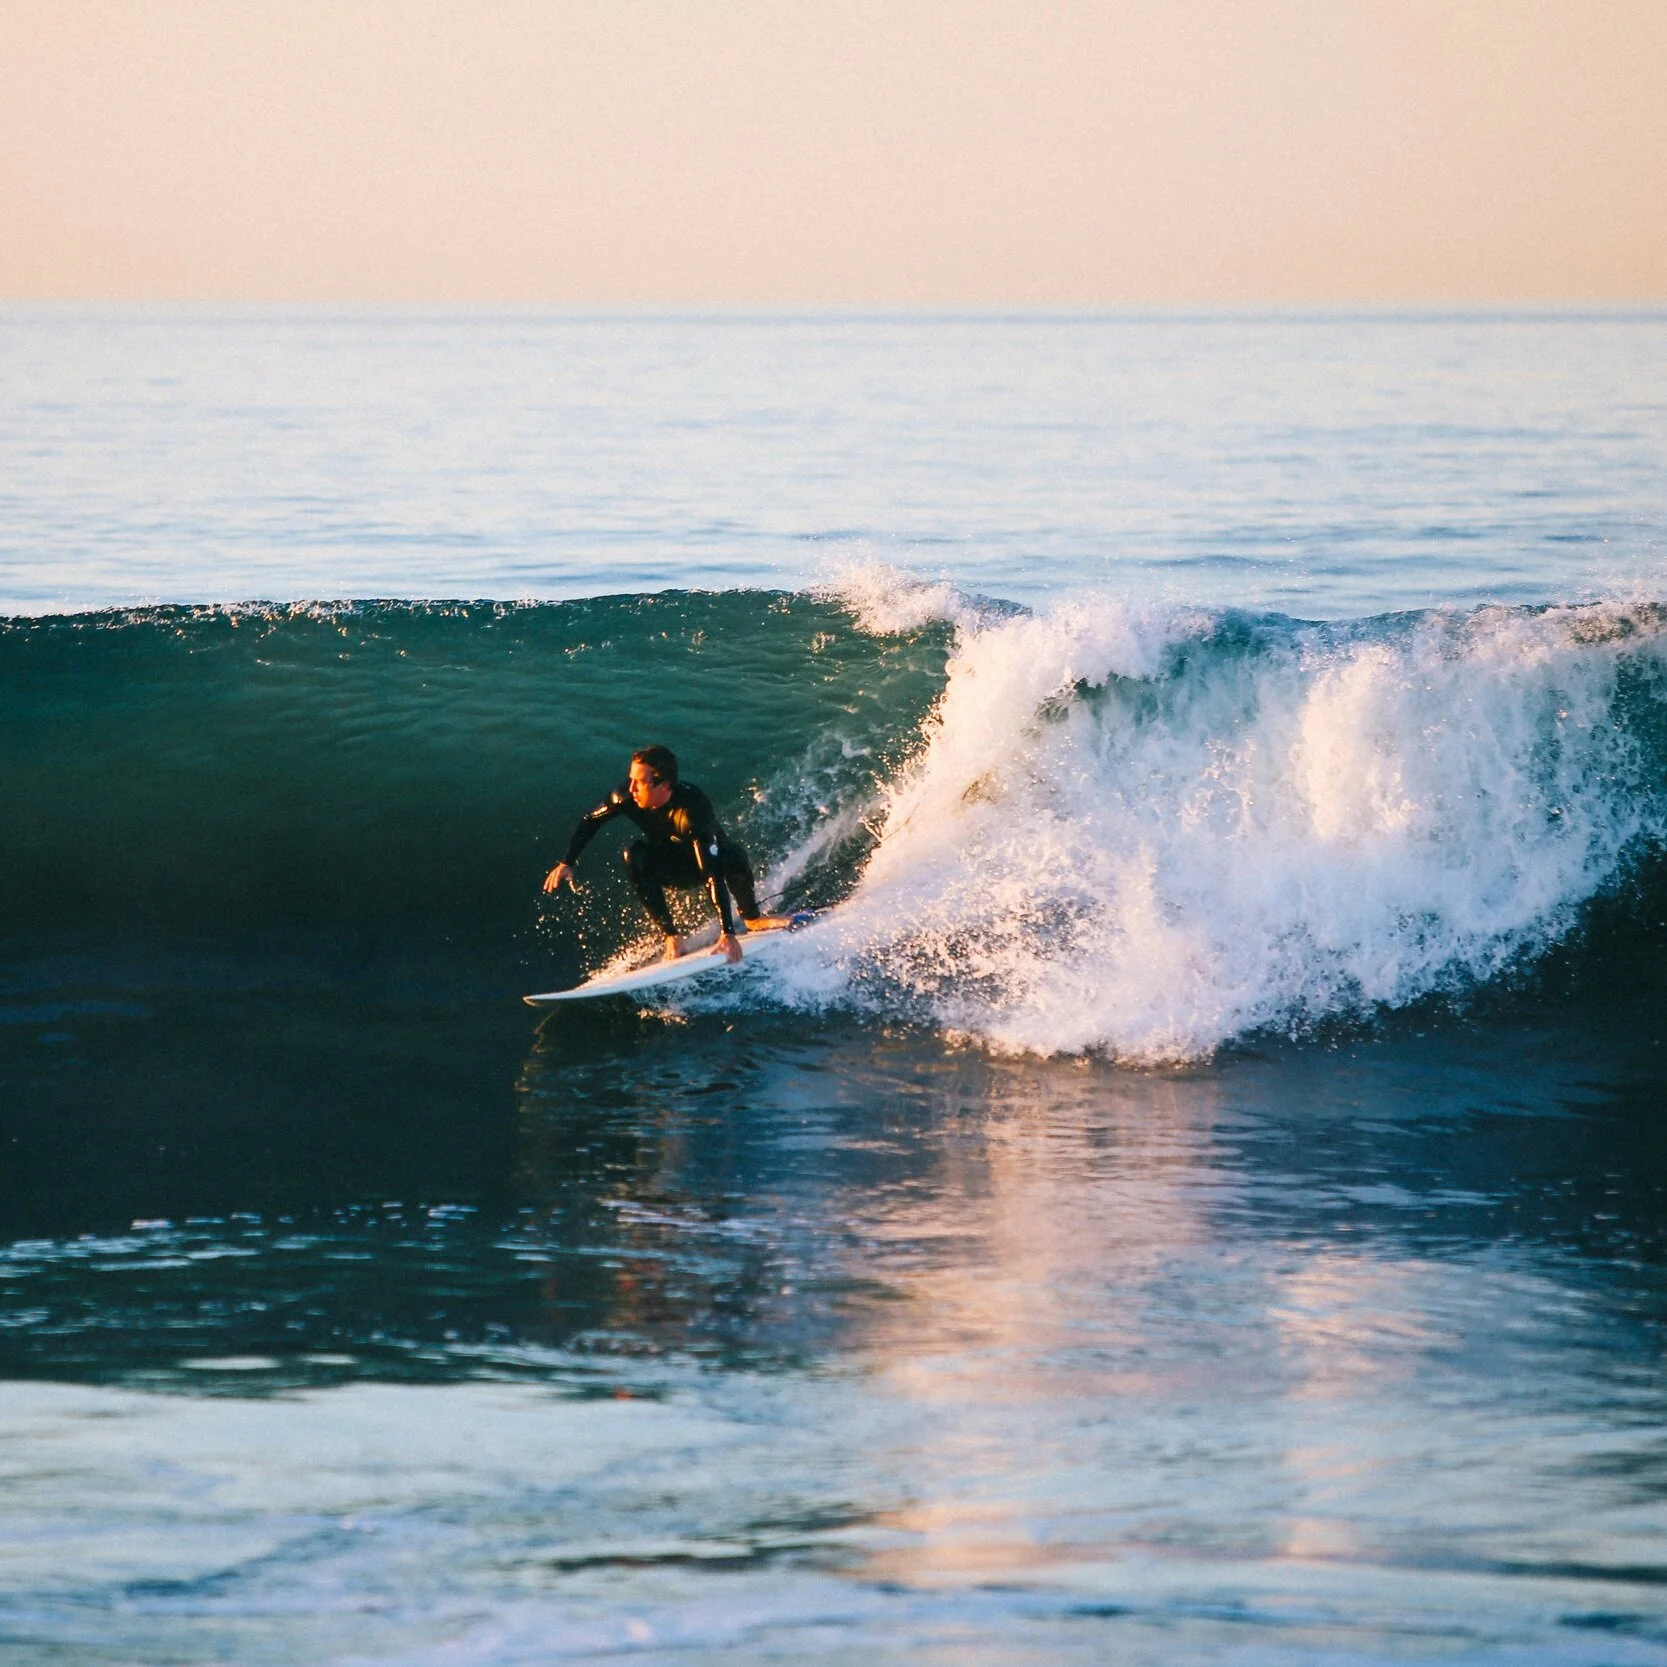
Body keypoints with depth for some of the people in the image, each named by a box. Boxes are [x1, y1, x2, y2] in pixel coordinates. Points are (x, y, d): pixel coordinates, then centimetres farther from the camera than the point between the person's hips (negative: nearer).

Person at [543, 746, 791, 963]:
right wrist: (566, 863, -13)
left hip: (710, 858, -3)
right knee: (635, 855, -28)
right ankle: (671, 937, -23)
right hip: (671, 867, 3)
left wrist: (728, 934, -51)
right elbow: (590, 821, -6)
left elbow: (713, 874, -46)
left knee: (733, 856, -35)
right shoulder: (627, 796, -27)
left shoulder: (692, 810, -40)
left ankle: (752, 918, -4)